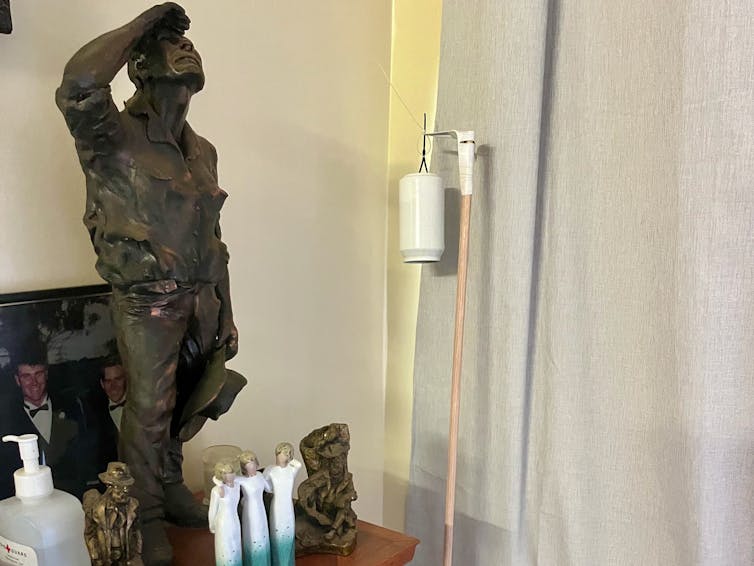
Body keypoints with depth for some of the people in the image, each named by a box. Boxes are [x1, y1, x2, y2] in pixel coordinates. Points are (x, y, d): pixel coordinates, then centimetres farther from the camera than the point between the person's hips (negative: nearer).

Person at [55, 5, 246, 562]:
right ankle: (149, 519, 25)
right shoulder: (114, 140, -11)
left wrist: (226, 313, 14)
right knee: (148, 412, 6)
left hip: (200, 301, 6)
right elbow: (80, 83, -35)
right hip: (147, 303, -6)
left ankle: (172, 489, 39)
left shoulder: (201, 150, 9)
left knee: (184, 407, 17)